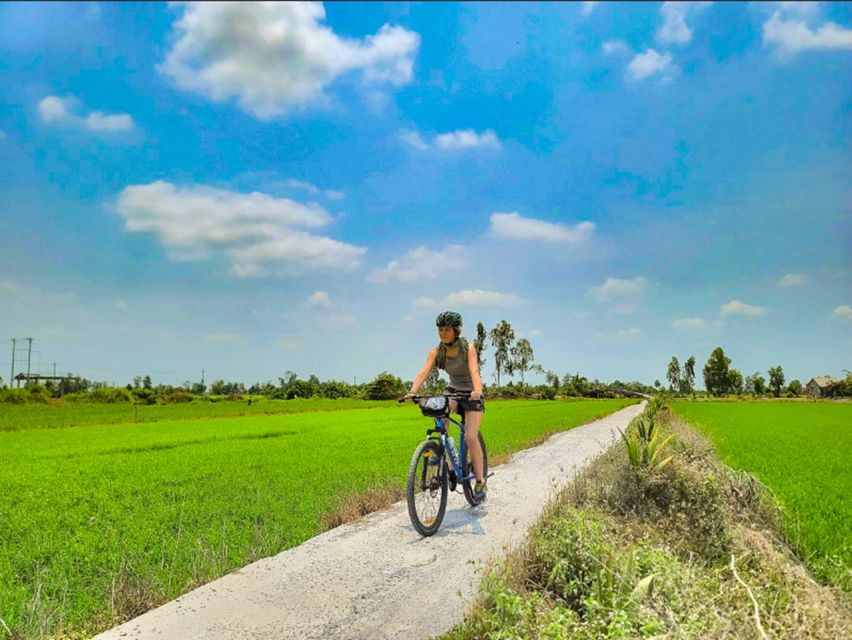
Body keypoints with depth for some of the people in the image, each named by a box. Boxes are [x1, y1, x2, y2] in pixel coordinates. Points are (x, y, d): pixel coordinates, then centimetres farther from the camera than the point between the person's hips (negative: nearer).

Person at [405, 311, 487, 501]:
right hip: (453, 390, 3)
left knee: (471, 438, -15)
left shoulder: (468, 348, -18)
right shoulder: (436, 352, -9)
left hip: (472, 394, -3)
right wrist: (412, 391, -40)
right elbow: (424, 371, -22)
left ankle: (480, 480, 0)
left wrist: (477, 389, -54)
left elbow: (474, 370, -34)